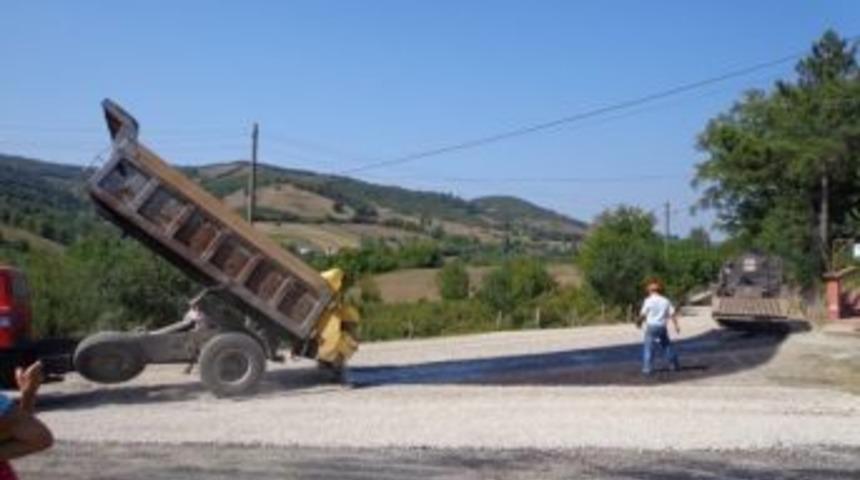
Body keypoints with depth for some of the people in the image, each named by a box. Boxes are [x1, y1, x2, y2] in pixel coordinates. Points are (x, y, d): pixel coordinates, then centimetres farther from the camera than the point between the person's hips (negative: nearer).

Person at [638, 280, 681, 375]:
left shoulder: (648, 301, -5)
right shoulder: (666, 301, 7)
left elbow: (643, 314, -5)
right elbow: (673, 314, 3)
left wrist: (639, 322, 13)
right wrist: (676, 325, 8)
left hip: (651, 326, -4)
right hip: (662, 327, 4)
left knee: (648, 347, -3)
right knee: (667, 345, 18)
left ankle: (647, 368, -11)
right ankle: (674, 365, 26)